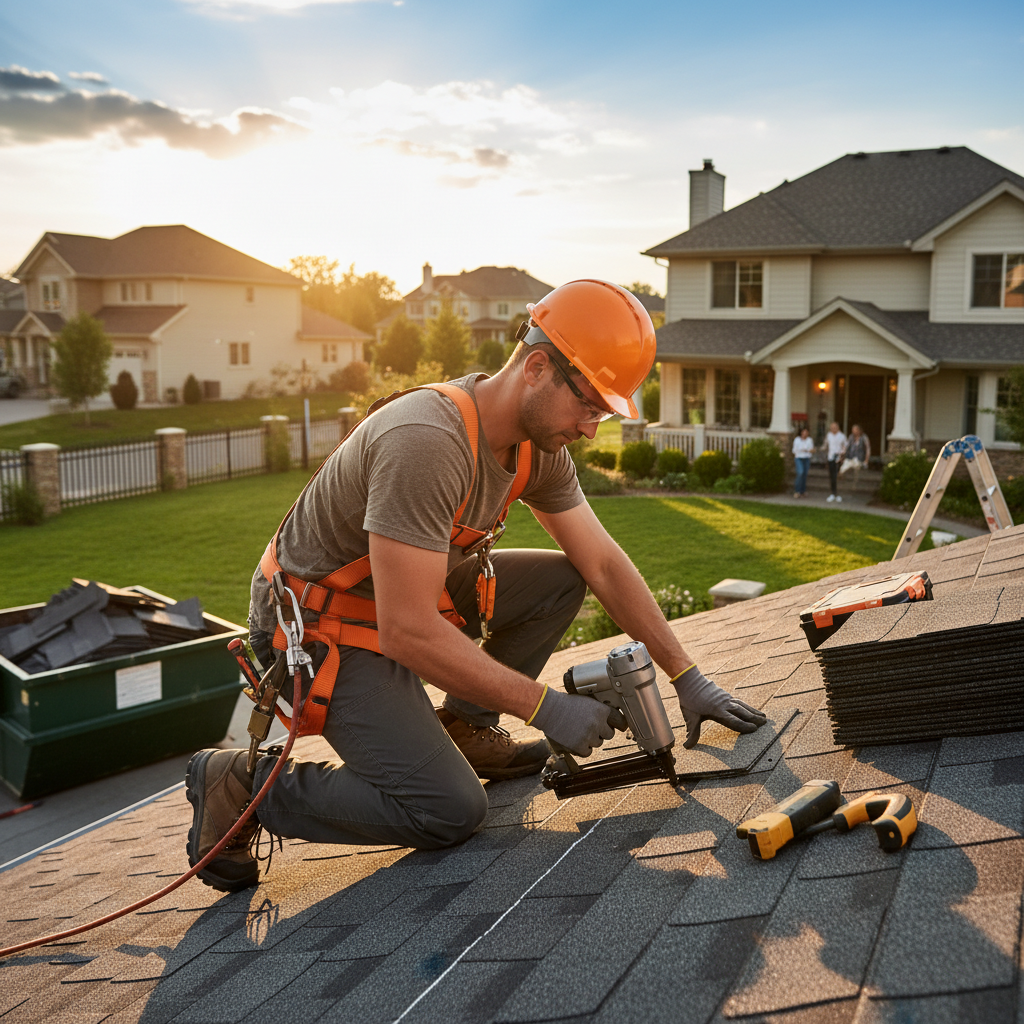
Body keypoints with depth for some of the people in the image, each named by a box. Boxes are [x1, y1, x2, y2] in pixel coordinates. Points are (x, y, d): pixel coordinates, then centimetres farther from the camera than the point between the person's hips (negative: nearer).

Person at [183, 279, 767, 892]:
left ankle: (464, 728, 11)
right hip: (321, 630, -8)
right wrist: (544, 707, -27)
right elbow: (408, 633, -35)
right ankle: (242, 785, -2)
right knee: (450, 813, -16)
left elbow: (604, 565, 2)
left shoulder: (540, 444, -5)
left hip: (409, 594, 8)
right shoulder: (426, 443, -34)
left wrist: (687, 677, 0)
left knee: (562, 581, -2)